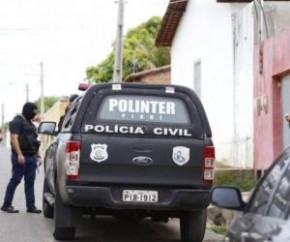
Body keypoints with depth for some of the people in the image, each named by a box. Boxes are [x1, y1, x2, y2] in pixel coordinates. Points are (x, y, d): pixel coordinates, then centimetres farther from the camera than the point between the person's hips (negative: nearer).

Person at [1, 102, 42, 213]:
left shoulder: (29, 122, 20)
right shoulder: (17, 121, -8)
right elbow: (14, 138, -16)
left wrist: (36, 152, 19)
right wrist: (19, 154, -24)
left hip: (31, 157, 8)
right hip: (21, 156, -8)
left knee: (30, 181, 5)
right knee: (15, 180, -5)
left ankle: (31, 206, 6)